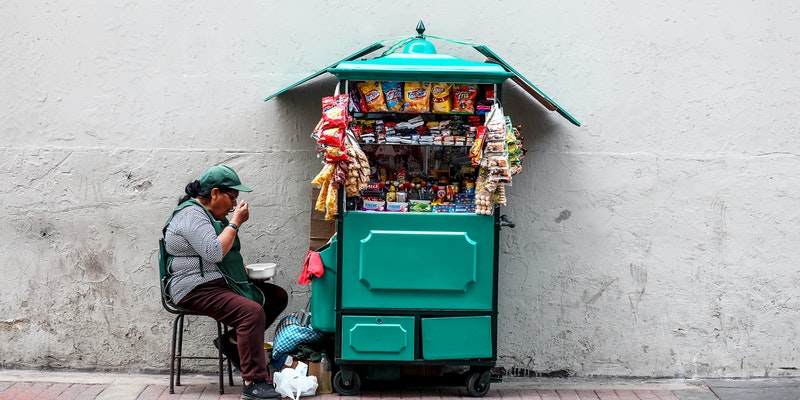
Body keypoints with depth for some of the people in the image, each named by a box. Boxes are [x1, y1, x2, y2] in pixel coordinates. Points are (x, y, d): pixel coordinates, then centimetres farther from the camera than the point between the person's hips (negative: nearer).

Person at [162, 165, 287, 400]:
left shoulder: (209, 213, 18)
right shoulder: (191, 214, -14)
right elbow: (214, 252, -25)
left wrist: (240, 266, 9)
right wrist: (236, 223, -16)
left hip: (220, 283, 11)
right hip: (197, 289, -11)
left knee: (277, 296, 3)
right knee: (252, 311, -31)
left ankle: (233, 341, 1)